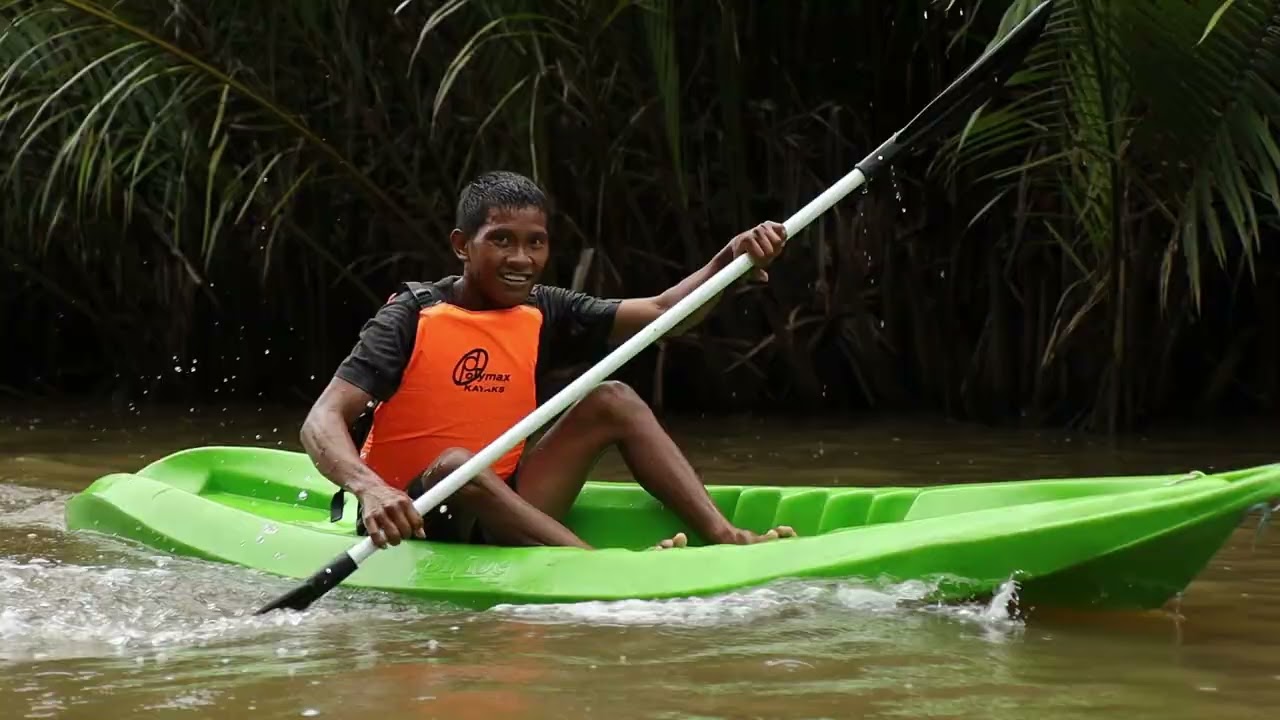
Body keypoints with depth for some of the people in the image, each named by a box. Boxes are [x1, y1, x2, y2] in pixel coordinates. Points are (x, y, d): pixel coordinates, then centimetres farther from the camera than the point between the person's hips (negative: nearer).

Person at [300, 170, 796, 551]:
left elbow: (663, 313, 3)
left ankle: (723, 536, -16)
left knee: (612, 401, -3)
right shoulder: (414, 317, -13)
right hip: (411, 524, -6)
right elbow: (322, 422, -23)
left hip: (502, 507, 6)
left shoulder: (542, 315, 4)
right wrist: (370, 490, -43)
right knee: (457, 465, -37)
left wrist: (728, 262, -16)